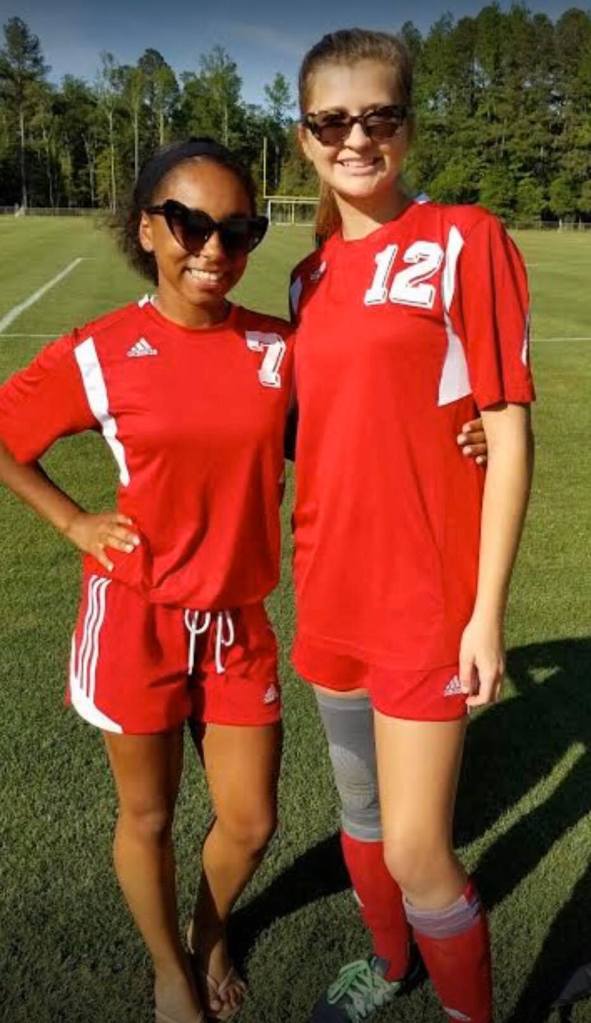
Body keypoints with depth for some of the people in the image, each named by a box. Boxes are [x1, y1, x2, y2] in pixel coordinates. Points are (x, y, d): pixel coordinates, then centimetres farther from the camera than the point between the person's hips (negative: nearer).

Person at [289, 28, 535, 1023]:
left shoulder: (466, 240, -9)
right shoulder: (311, 274, 7)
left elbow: (508, 429, -12)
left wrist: (487, 611, -14)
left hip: (425, 599, -6)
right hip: (331, 589, 6)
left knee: (417, 853, 0)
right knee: (360, 806, 21)